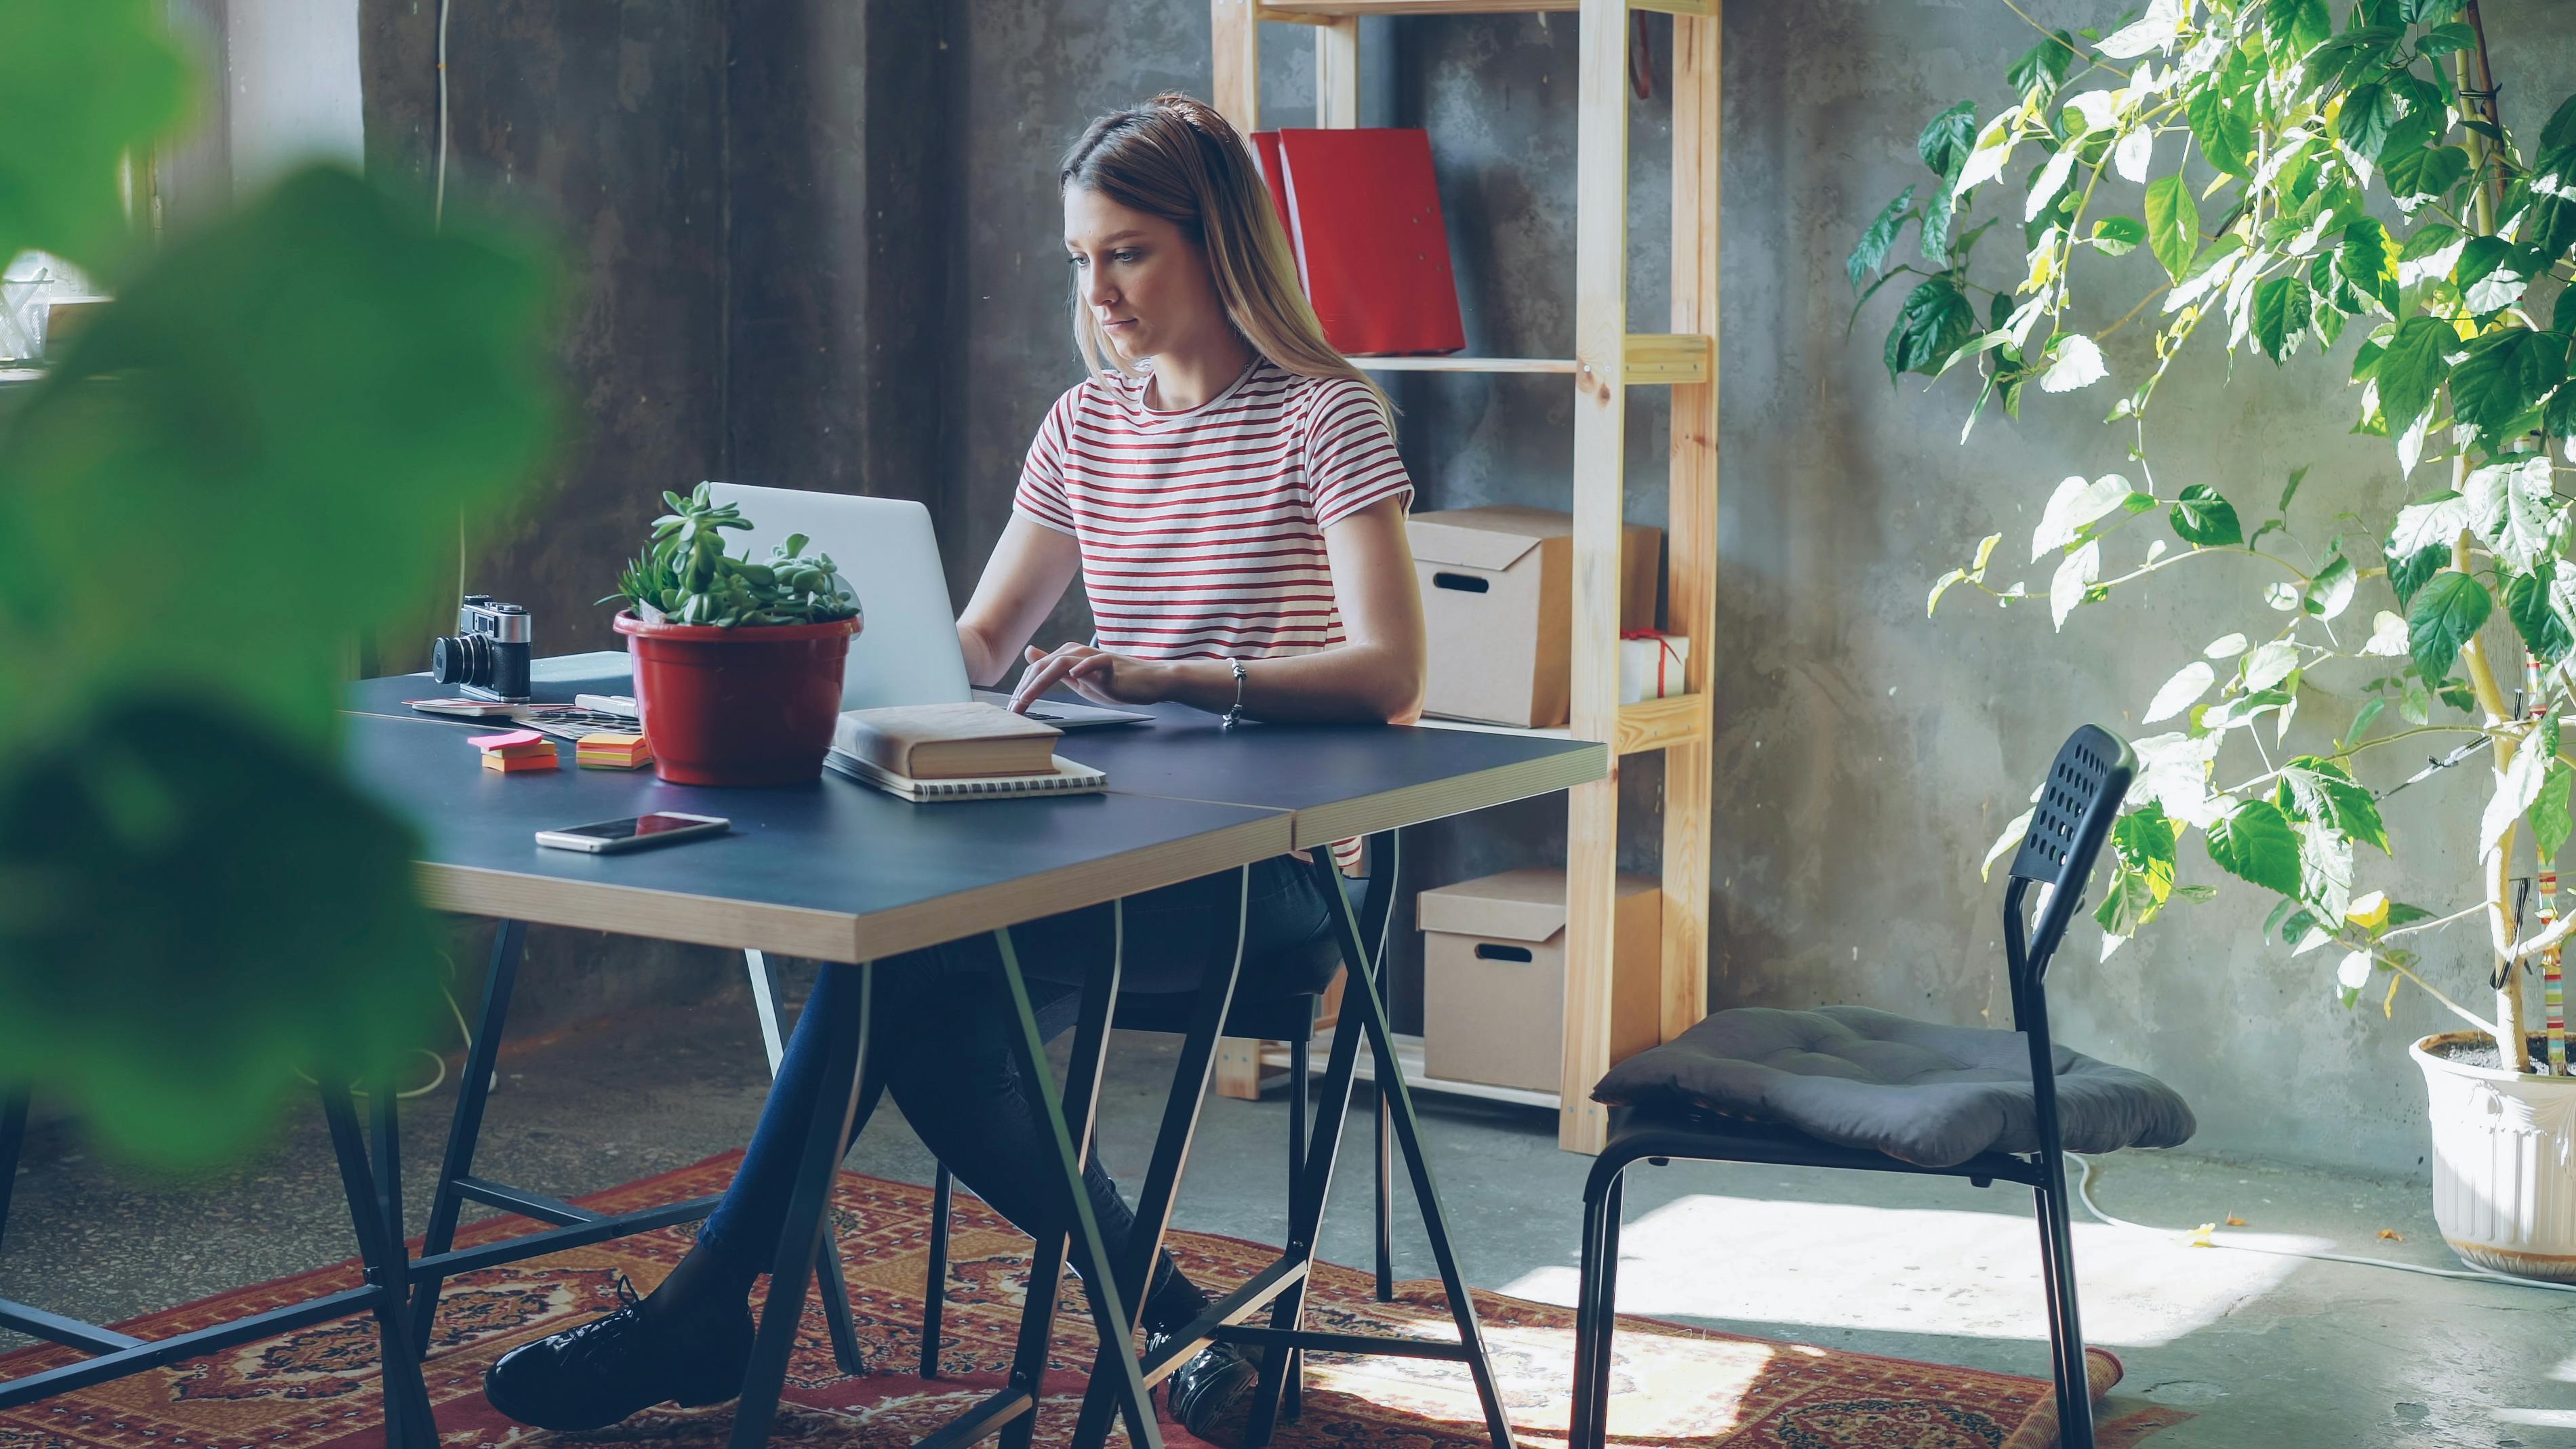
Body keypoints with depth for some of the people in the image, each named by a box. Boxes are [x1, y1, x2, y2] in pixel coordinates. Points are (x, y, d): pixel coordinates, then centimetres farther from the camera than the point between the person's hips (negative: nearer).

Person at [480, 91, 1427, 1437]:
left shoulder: (1324, 416, -5)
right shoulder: (1086, 423, 14)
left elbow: (1389, 672, -17)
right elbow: (979, 644, 15)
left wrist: (1159, 675, -29)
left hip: (1267, 860, -6)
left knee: (900, 950, -26)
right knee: (931, 1021, -26)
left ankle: (707, 1299, -11)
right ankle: (1167, 1312, -9)